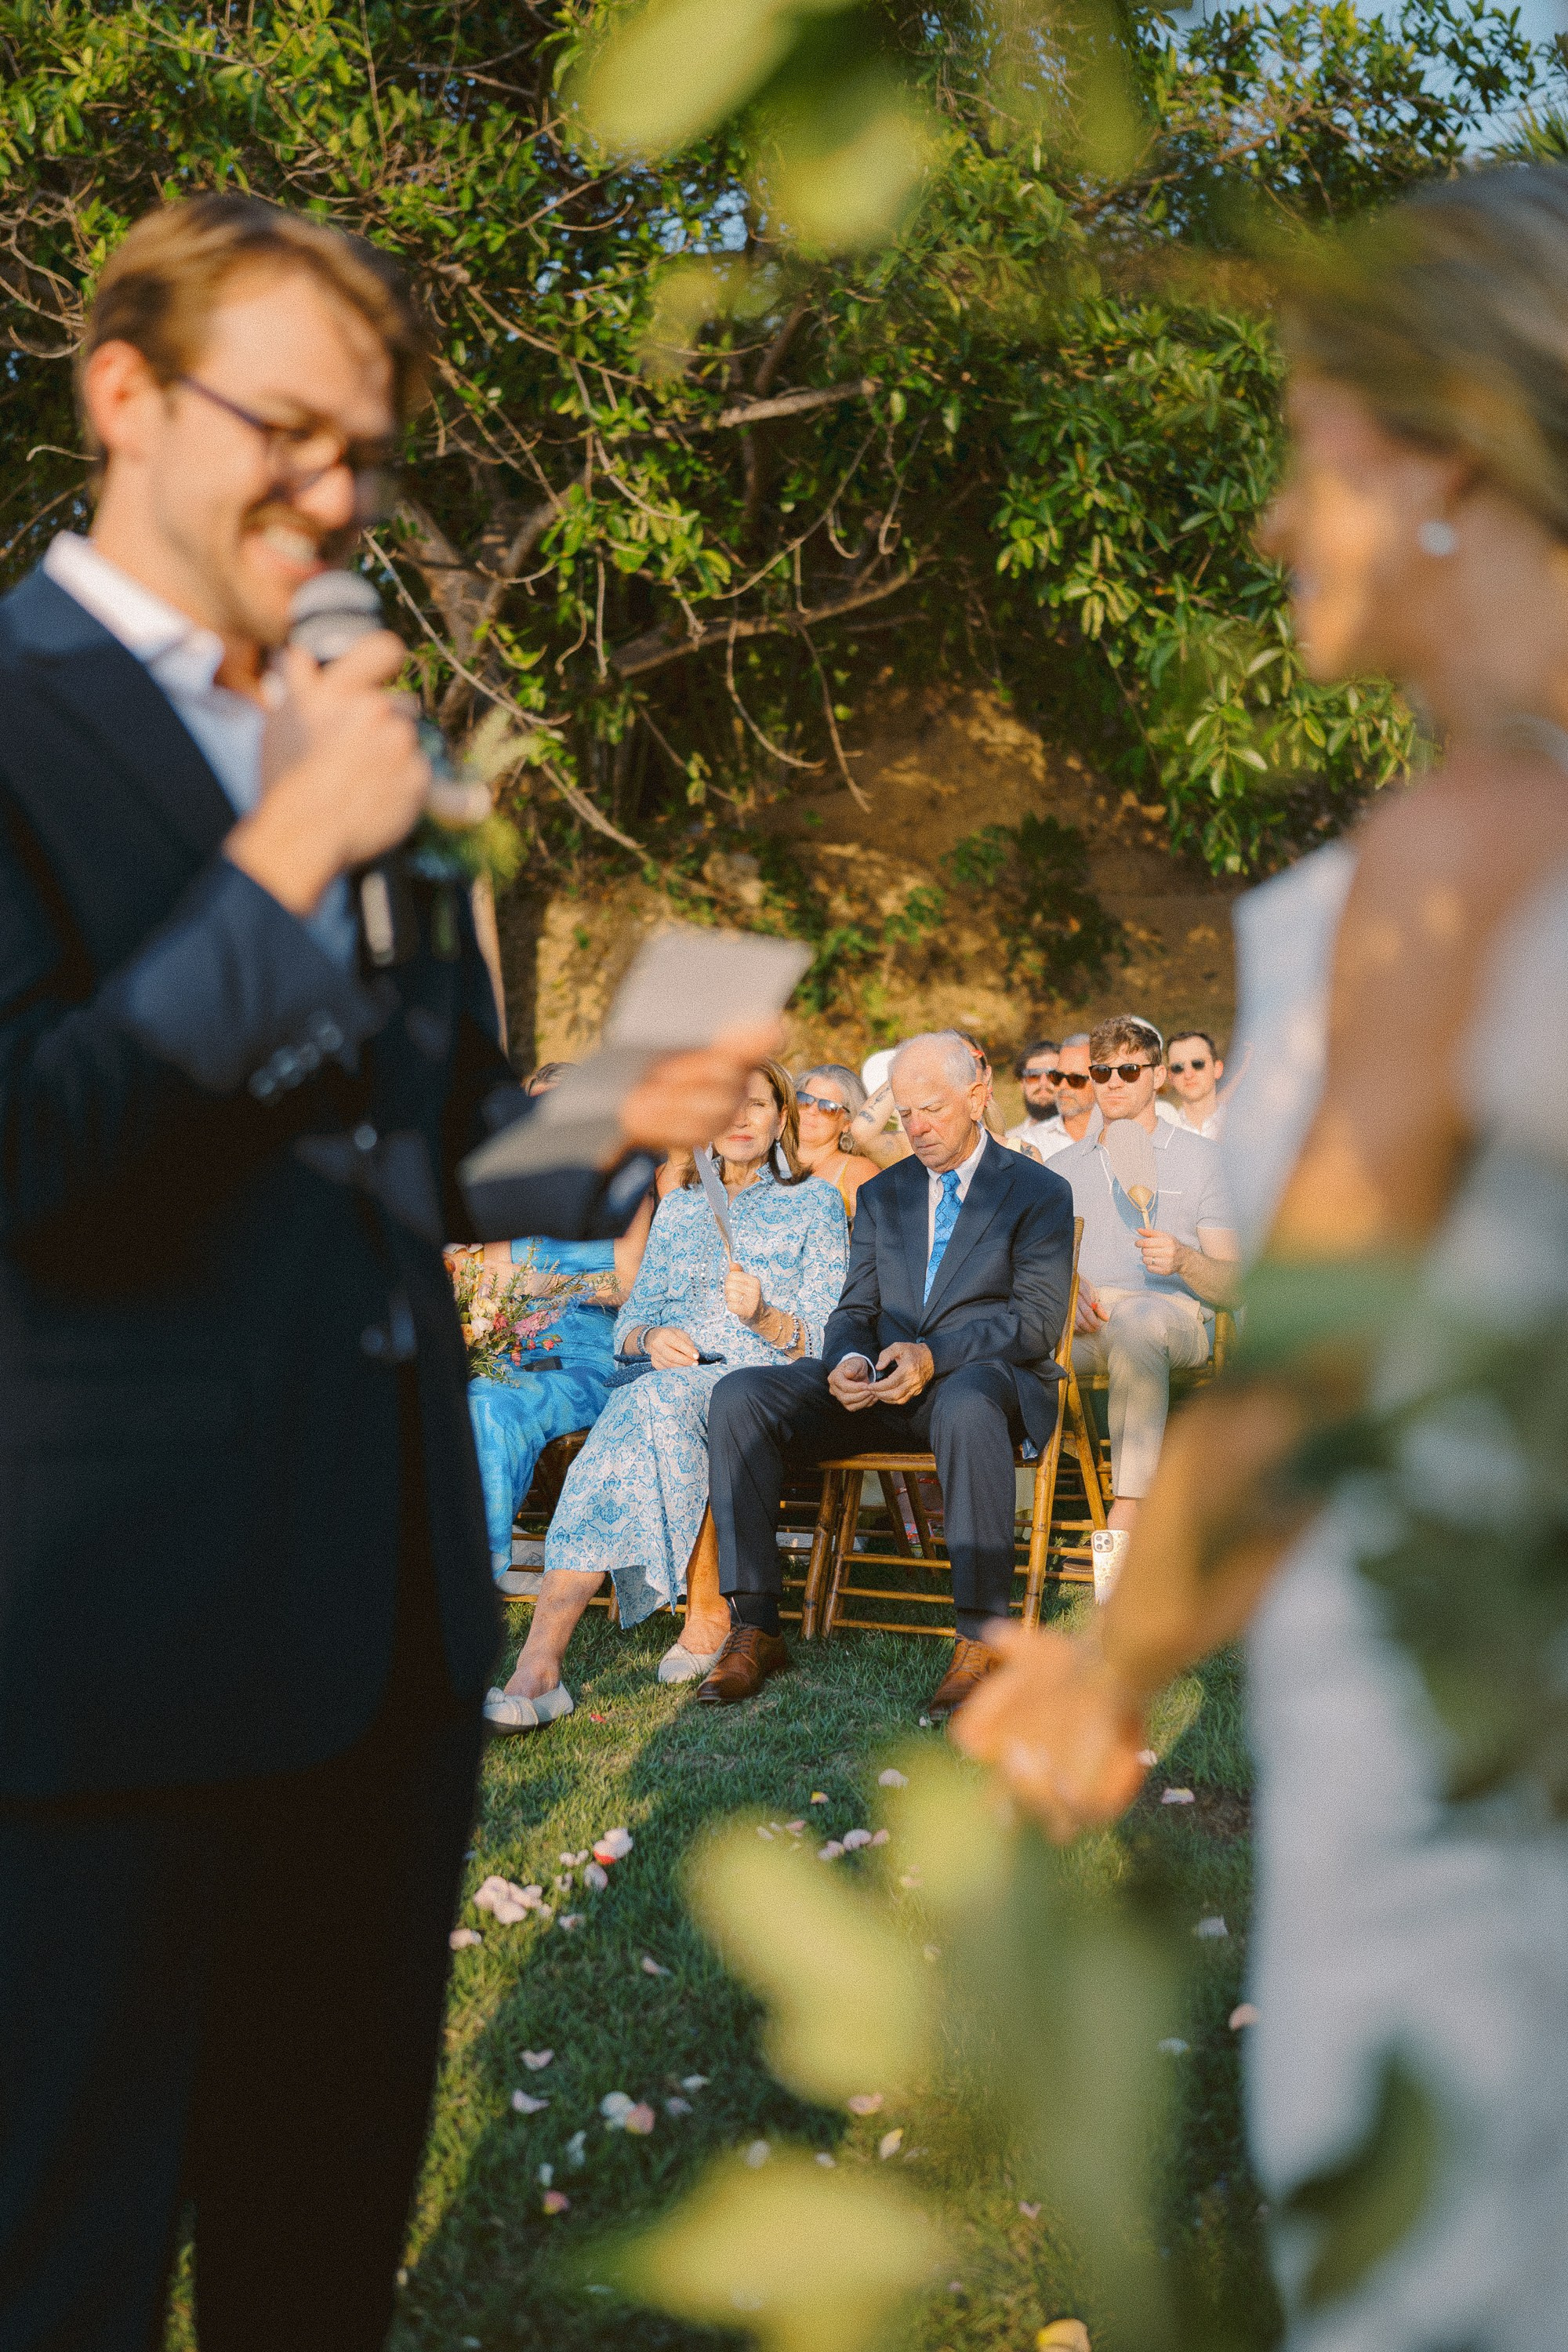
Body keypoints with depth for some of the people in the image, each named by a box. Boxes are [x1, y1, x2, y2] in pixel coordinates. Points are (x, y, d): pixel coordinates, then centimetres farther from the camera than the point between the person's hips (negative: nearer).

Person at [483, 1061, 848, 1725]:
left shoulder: (814, 1204, 12)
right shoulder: (678, 1207, 25)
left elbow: (823, 1341, 4)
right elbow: (629, 1323, 18)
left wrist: (765, 1316, -17)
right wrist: (651, 1337, -6)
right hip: (668, 1375, 3)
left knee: (656, 1402, -36)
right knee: (655, 1404, -36)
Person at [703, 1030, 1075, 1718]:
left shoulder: (1039, 1192, 5)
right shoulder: (881, 1195, 20)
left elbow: (1038, 1319, -7)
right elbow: (855, 1310, 15)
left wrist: (934, 1355, -23)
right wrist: (849, 1361, -11)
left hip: (984, 1377, -5)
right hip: (884, 1383, 5)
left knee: (966, 1403, -43)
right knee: (738, 1395, -18)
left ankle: (981, 1640, -36)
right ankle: (754, 1629, -18)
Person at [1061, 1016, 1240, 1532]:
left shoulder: (1200, 1158, 12)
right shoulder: (1067, 1166, 25)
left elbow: (1234, 1289, 6)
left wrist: (1183, 1260, -15)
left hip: (1175, 1311, -3)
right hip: (1080, 1323, 3)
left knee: (1134, 1320, -41)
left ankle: (1127, 1515, -46)